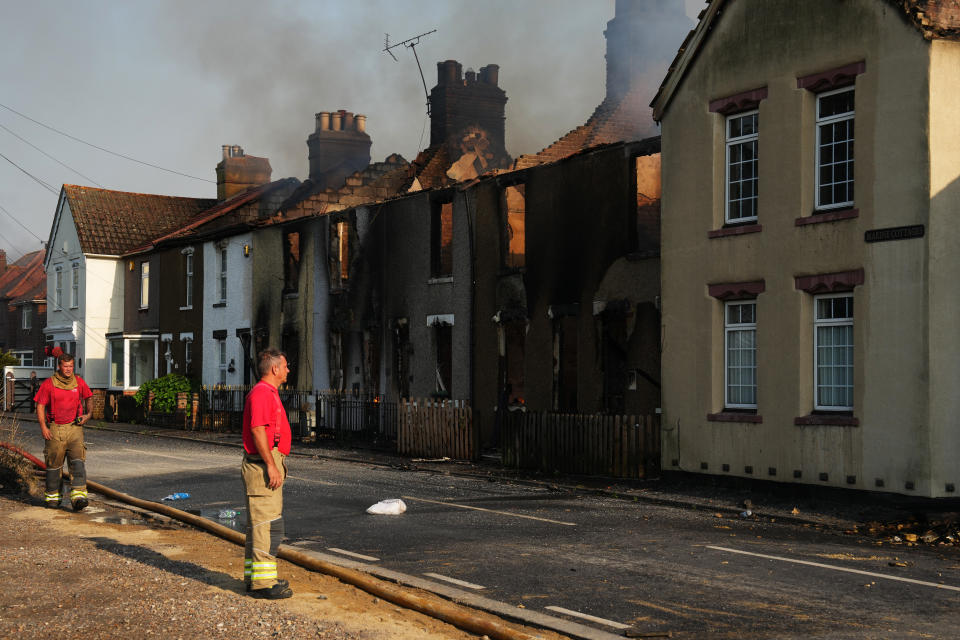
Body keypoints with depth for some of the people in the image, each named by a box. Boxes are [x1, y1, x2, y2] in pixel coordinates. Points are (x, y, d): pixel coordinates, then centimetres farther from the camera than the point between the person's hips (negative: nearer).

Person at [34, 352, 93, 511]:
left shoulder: (79, 382, 5)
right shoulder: (48, 384, -2)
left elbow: (88, 398, 21)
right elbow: (40, 406, -2)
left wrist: (88, 414, 3)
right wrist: (43, 426, -11)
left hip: (74, 427, 1)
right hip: (54, 429, -1)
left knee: (77, 460, -16)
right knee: (53, 463, 7)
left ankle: (78, 495, -24)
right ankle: (52, 496, 23)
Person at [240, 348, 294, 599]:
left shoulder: (270, 393, 20)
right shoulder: (261, 393, -14)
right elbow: (257, 430, -22)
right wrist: (271, 465, -24)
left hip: (269, 465, 11)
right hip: (263, 465, -11)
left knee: (260, 523, 14)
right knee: (268, 524, -11)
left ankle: (254, 577, 21)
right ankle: (262, 581, -10)